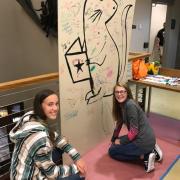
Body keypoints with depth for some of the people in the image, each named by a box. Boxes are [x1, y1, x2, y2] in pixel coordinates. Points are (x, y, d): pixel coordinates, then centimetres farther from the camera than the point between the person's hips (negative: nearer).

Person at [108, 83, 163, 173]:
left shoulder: (130, 105, -21)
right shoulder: (121, 105, 6)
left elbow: (134, 130, -21)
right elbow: (119, 123, 17)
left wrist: (121, 141, -8)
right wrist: (113, 140, 19)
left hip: (144, 140, -9)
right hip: (141, 137, 9)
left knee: (112, 151, 1)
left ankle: (145, 157, -5)